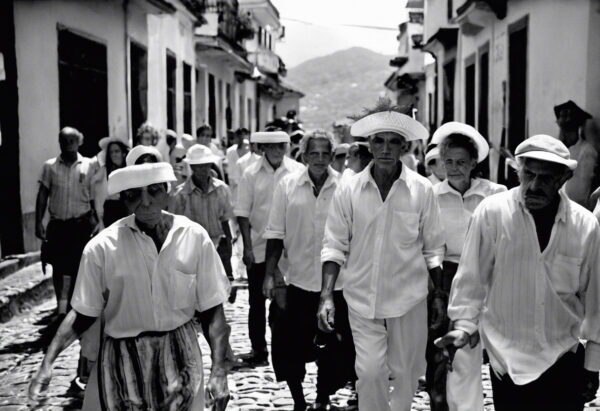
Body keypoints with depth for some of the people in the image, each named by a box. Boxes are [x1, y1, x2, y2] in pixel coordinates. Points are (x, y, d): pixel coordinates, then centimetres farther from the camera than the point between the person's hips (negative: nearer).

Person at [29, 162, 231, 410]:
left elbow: (212, 309, -5)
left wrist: (218, 369, -12)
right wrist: (47, 364, -12)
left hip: (179, 352, 1)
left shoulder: (194, 237, -9)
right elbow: (83, 313, -3)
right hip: (122, 356, 0)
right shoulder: (102, 246, -11)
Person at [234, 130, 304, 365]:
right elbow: (243, 214, -2)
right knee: (257, 301, 8)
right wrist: (247, 247, -9)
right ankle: (258, 349, 20)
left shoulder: (298, 171, -2)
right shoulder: (251, 175, -3)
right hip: (258, 249, 0)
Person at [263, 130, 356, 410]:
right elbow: (275, 234, 3)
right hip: (298, 281, 1)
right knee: (292, 347, 10)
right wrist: (270, 274, -2)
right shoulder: (287, 185, -1)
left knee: (335, 348, 10)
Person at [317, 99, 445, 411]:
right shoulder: (348, 190, -5)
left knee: (404, 374, 13)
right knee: (369, 372, -4)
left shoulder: (422, 190, -6)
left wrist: (439, 295, 4)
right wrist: (326, 296, -10)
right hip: (363, 299, 0)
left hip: (409, 299, 0)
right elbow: (334, 245, -2)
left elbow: (432, 249, 3)